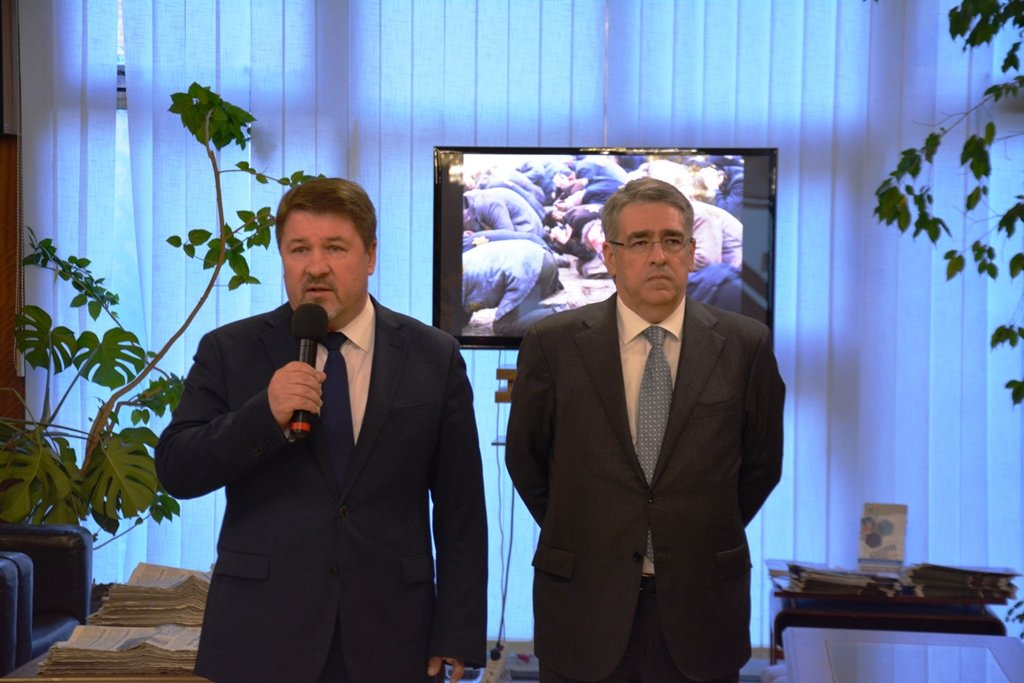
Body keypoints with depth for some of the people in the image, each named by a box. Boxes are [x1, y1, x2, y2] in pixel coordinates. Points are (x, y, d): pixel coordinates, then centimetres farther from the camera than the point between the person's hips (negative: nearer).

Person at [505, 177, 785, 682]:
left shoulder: (745, 345, -2)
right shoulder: (552, 344, -4)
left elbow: (761, 464, 9)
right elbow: (525, 459, 8)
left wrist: (708, 541, 11)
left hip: (700, 603, 1)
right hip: (584, 603, 0)